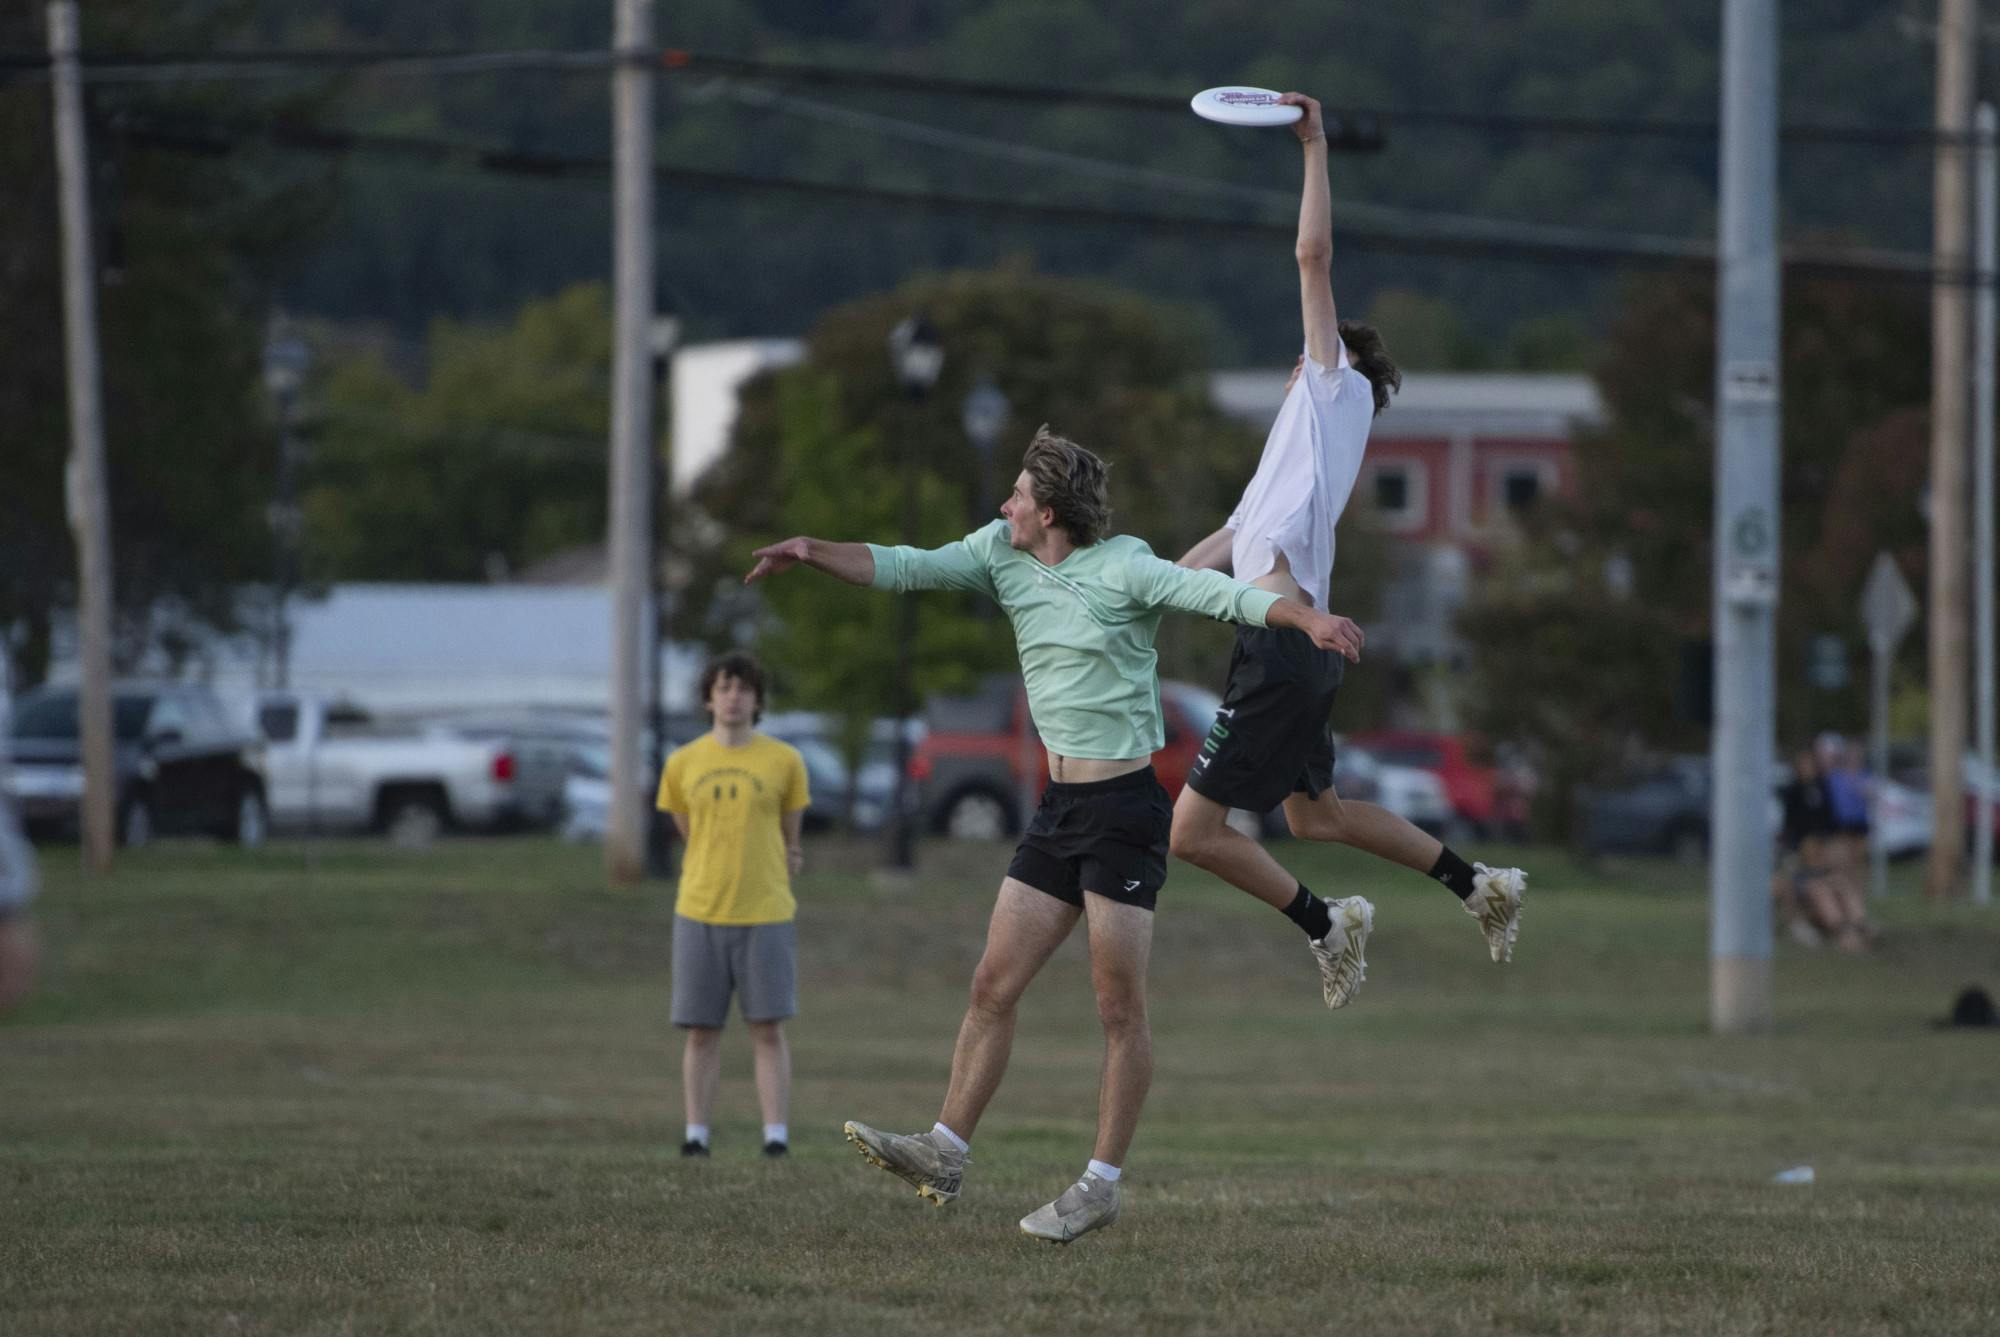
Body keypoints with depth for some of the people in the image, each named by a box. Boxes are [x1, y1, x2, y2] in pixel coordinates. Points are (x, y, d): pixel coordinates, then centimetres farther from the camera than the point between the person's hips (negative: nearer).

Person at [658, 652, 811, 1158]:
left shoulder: (784, 762, 2)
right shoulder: (682, 764, 6)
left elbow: (790, 838, 12)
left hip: (765, 913, -1)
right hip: (699, 913, 1)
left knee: (768, 1029, -4)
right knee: (701, 1031, 2)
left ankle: (776, 1136, -2)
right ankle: (696, 1136, 7)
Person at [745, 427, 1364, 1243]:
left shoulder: (1122, 570, -12)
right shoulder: (1003, 556, 9)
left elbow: (1214, 593, -24)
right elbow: (905, 570, 11)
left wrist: (1306, 617, -39)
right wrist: (813, 553, 0)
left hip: (1124, 808, -7)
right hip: (1060, 808, 7)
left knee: (1120, 1008, -3)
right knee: (993, 987, 4)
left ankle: (1102, 1185, 1)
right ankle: (945, 1154, 6)